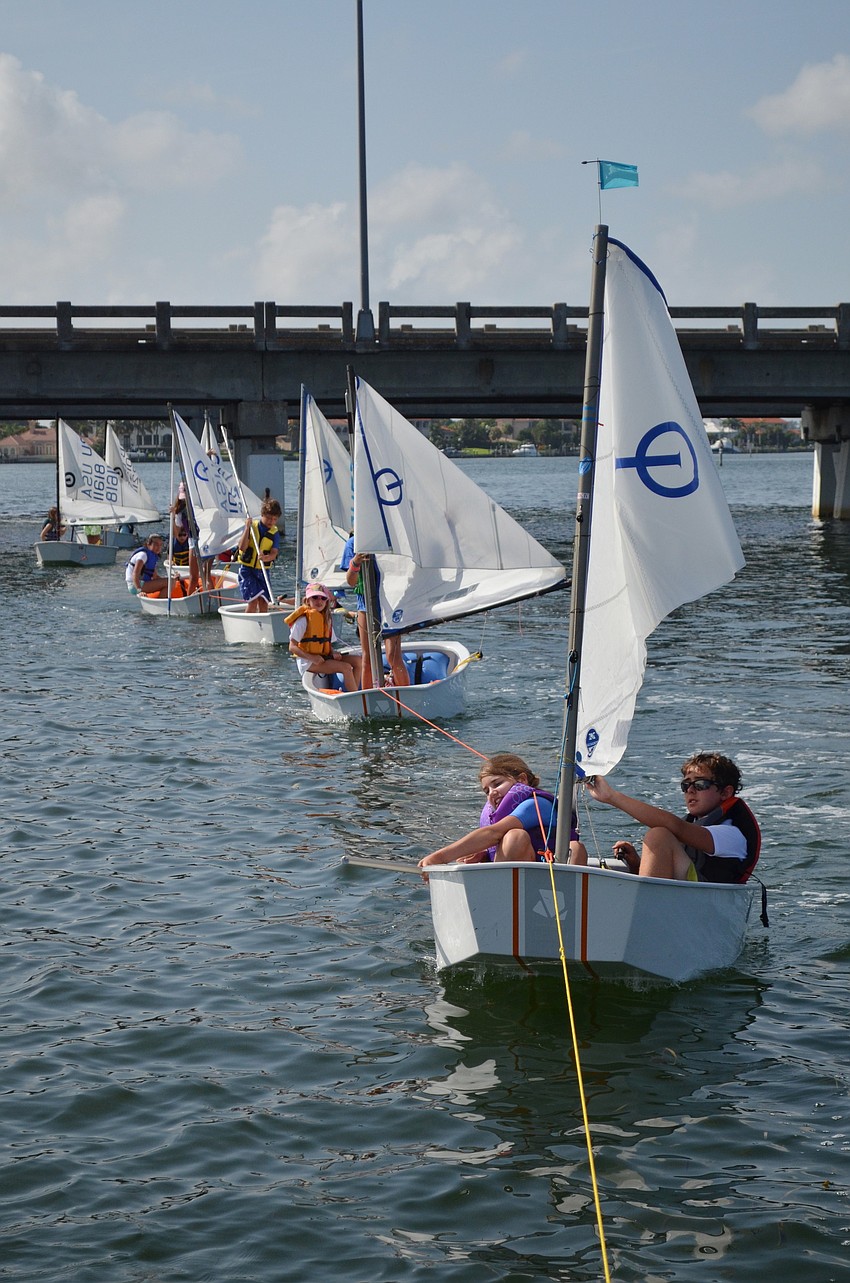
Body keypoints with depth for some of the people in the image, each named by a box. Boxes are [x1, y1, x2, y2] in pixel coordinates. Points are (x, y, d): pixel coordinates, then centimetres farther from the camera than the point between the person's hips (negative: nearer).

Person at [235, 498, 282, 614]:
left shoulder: (274, 533, 1)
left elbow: (274, 554, -11)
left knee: (263, 602, -3)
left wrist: (265, 558, -33)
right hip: (247, 569, -3)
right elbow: (242, 547, -13)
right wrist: (247, 528, -19)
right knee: (253, 599, -16)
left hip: (263, 571, 3)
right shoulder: (252, 527, -4)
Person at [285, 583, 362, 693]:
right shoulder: (303, 619, -9)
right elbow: (292, 647, -13)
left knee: (357, 660, -6)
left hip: (324, 657, 8)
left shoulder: (327, 619, 15)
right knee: (346, 667, -23)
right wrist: (311, 657, -23)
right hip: (308, 663, -8)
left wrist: (333, 653, -3)